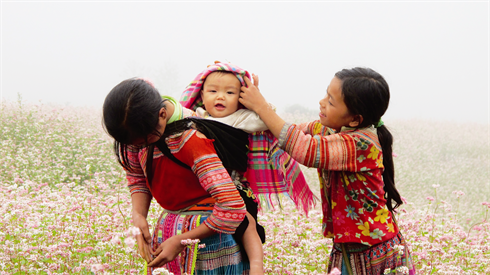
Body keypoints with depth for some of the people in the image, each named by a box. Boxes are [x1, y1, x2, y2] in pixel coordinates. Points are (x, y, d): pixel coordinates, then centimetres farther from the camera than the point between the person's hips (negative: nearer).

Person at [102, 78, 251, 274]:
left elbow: (233, 209, -31)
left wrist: (180, 241, -24)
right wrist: (138, 215, -10)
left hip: (206, 233, -6)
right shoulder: (138, 129, -9)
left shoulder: (190, 139, -29)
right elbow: (136, 177, 10)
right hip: (167, 227, 6)